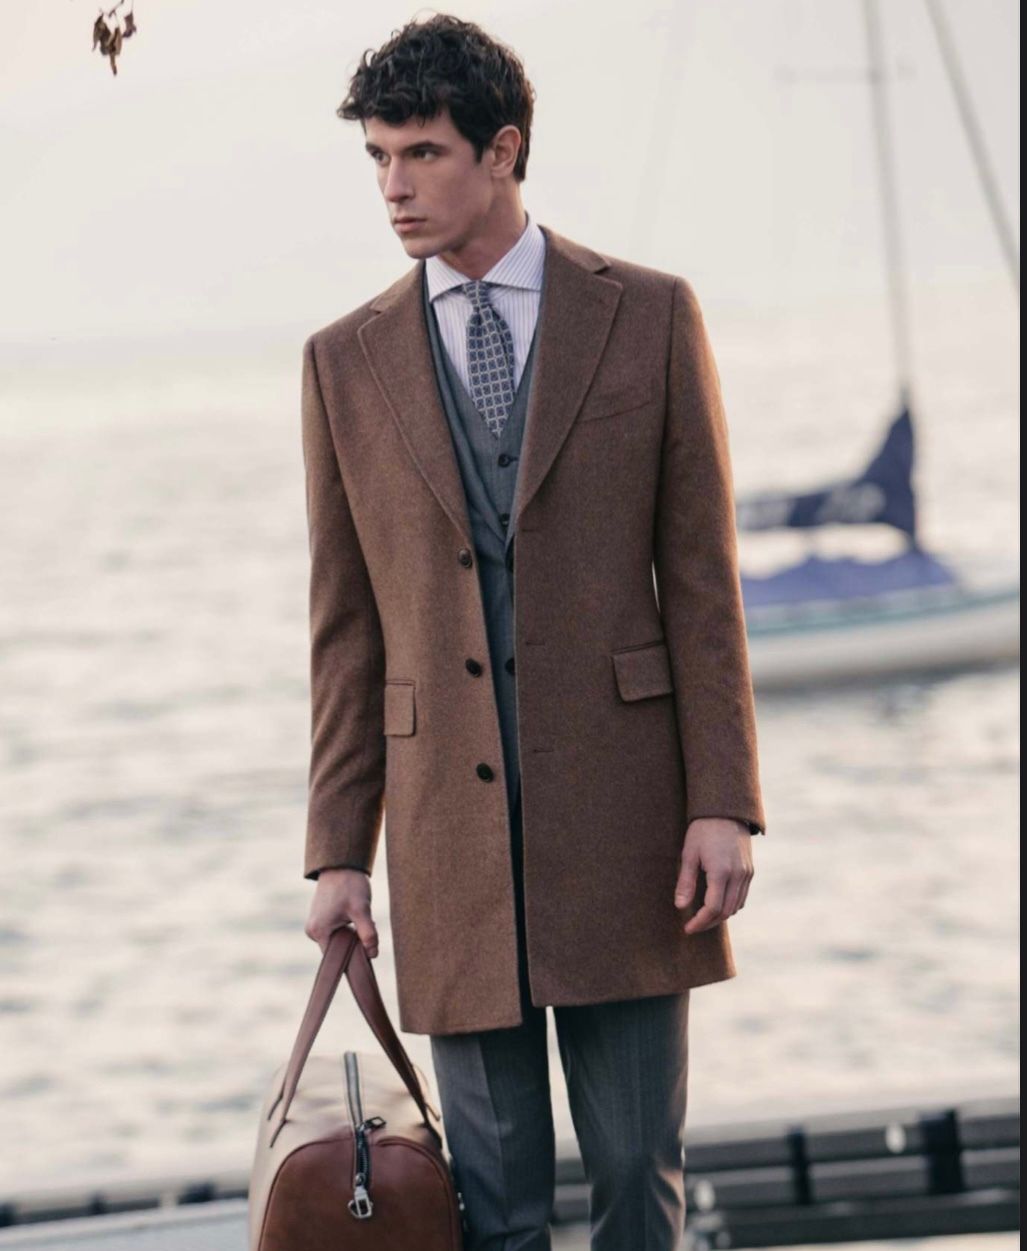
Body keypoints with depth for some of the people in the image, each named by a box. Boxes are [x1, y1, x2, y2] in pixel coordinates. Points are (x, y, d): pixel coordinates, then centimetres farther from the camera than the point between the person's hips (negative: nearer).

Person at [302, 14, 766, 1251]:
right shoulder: (346, 362, 8)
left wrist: (724, 802, -6)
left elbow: (702, 577, 1)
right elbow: (346, 629, 9)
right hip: (450, 829, 1)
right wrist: (337, 853, 5)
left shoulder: (648, 315, 3)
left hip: (622, 815, -1)